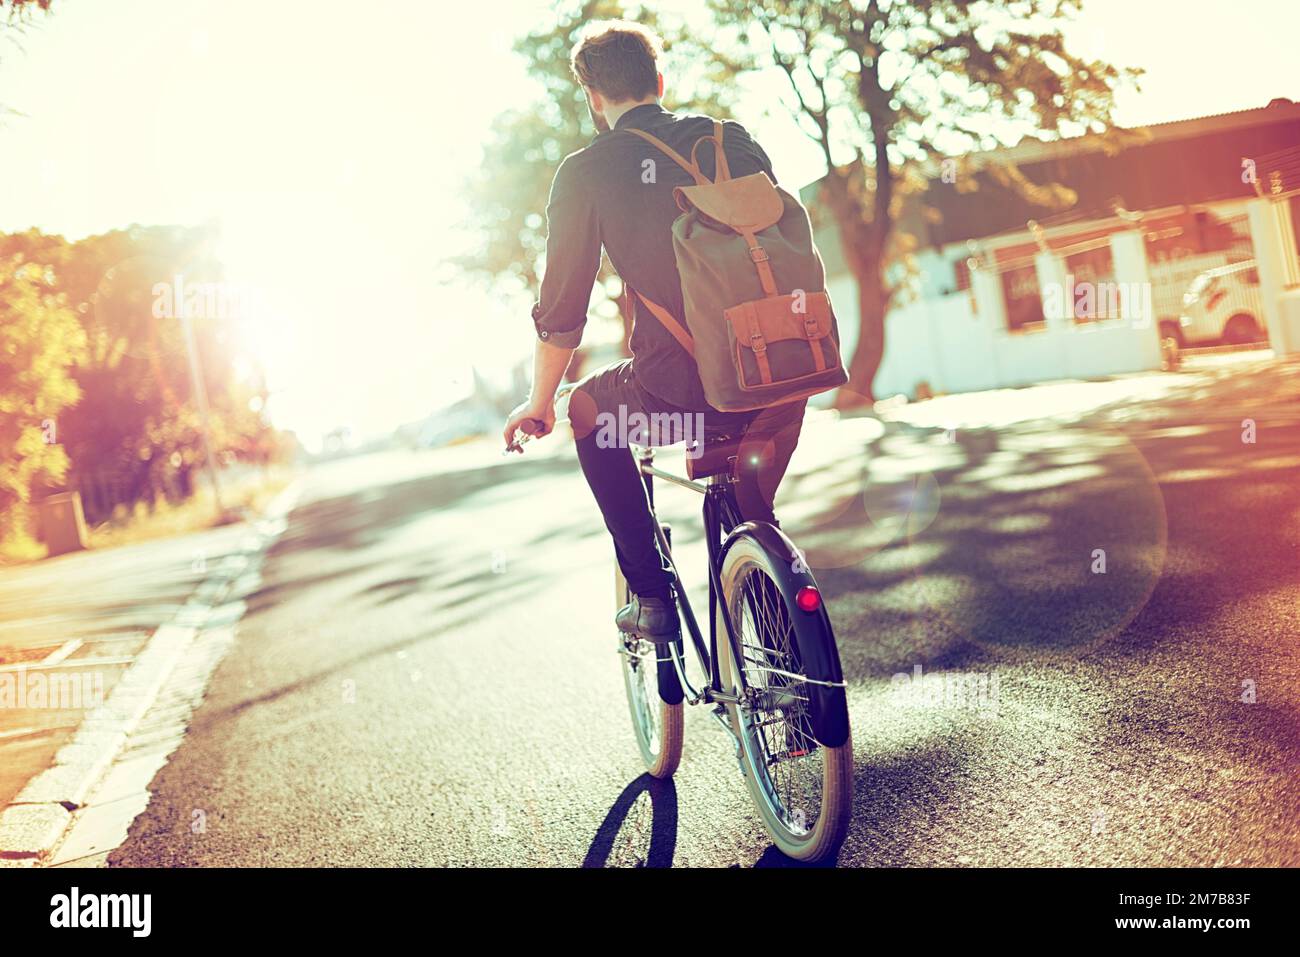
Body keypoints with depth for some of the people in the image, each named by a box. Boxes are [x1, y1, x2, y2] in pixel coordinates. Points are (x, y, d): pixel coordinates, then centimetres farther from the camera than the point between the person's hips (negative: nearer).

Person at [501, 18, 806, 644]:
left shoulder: (585, 172, 3)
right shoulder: (732, 140, 12)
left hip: (676, 392, -4)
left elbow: (560, 312, 5)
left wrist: (539, 403, 21)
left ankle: (651, 594, 23)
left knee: (589, 410, 28)